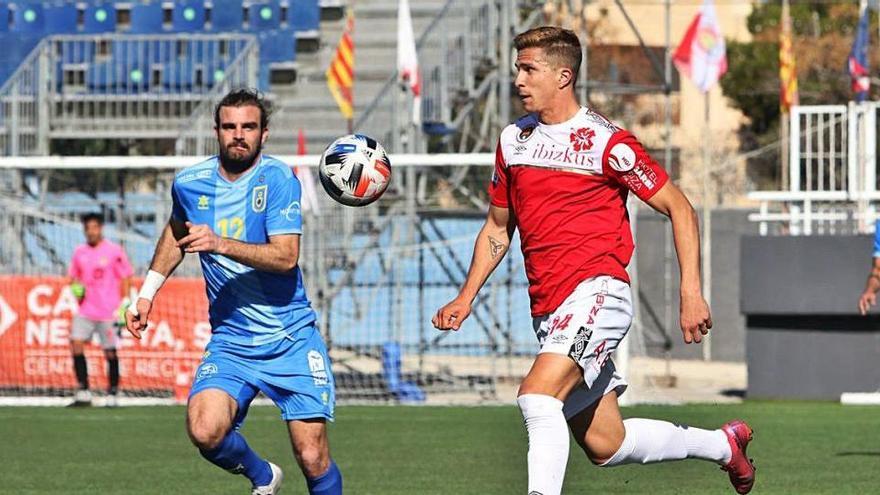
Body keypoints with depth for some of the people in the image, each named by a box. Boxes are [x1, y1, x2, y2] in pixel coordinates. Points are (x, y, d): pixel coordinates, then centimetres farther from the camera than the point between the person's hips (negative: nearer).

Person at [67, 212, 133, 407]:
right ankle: (83, 392, -6)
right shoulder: (79, 252, 10)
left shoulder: (114, 251, -3)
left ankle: (112, 395, 11)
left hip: (108, 312, -4)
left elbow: (125, 279, -1)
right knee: (76, 344, -10)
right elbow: (72, 276, 21)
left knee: (110, 353, 0)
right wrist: (75, 288, -1)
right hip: (85, 310, 4)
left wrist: (125, 304, -8)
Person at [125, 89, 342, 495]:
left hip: (292, 339, -3)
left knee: (312, 457, -10)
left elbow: (286, 256, -22)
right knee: (205, 431, -23)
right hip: (230, 342, 3)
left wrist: (221, 244, -33)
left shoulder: (277, 179, -10)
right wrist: (146, 293, 23)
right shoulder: (190, 183, 3)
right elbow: (176, 233, 26)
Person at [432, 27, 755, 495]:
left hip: (597, 292, -7)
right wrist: (466, 297, 10)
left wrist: (691, 292, -11)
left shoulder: (605, 142, -8)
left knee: (537, 396, -28)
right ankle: (722, 444, 31)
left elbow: (679, 208, -3)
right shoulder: (513, 140, 12)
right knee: (605, 445, 9)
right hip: (548, 310, 7)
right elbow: (497, 229, 22)